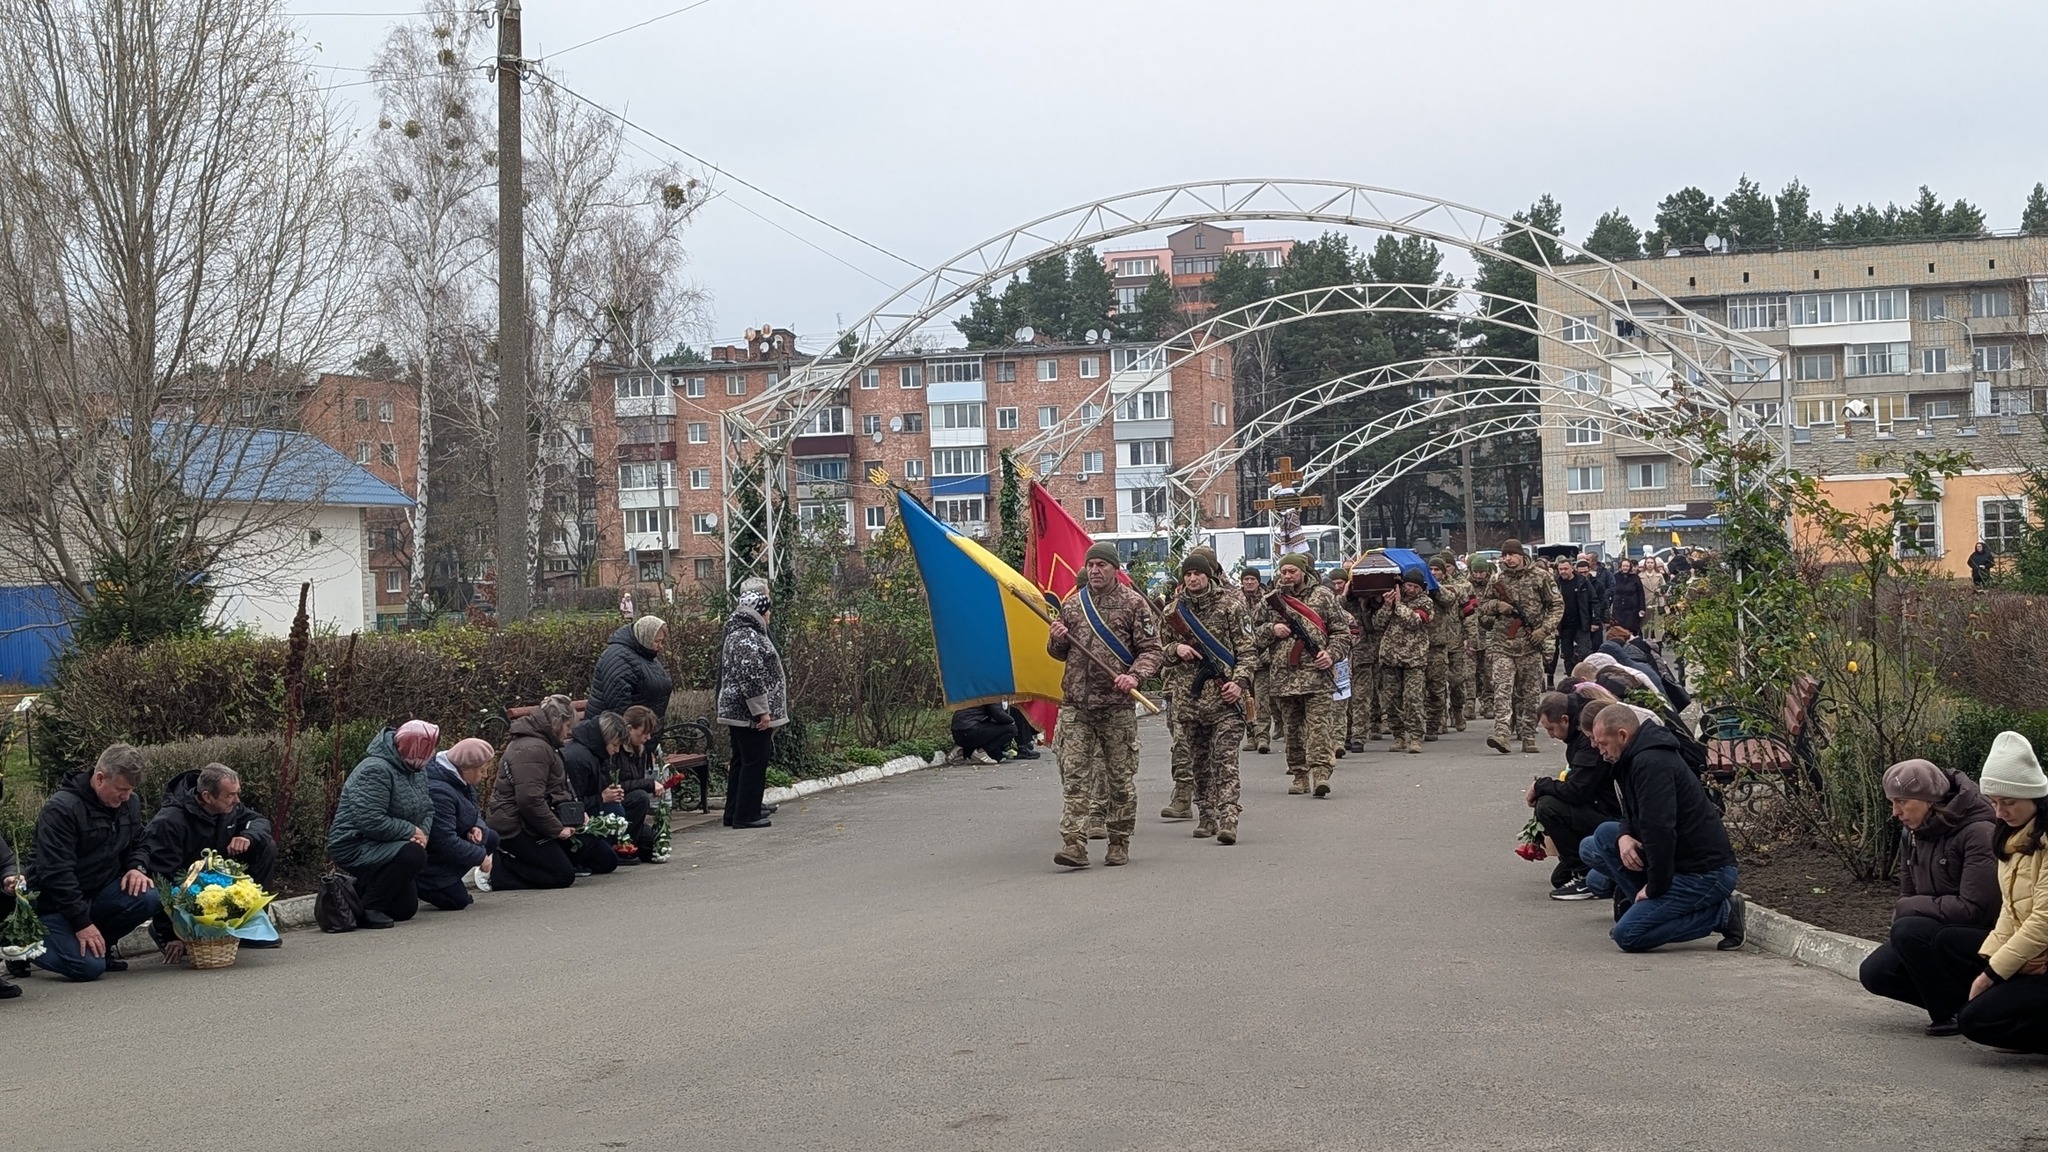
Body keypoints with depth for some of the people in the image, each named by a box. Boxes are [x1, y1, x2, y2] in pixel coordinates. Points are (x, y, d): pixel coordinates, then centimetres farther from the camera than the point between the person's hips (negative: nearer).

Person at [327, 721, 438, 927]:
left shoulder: (417, 770, 4)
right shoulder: (375, 771, -25)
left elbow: (428, 809, 11)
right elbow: (370, 821, -32)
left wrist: (422, 832, -12)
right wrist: (411, 831, -23)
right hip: (354, 848, -10)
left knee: (405, 909, 10)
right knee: (413, 855, -33)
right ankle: (368, 909, -21)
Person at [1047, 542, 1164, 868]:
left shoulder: (1134, 604, 2)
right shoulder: (1072, 605, 13)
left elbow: (1151, 650, 0)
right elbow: (1058, 653, 23)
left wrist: (1134, 676, -18)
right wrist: (1056, 640, -1)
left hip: (1117, 705, -3)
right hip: (1075, 704, 3)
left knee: (1120, 776, 6)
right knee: (1073, 774, -7)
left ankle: (1119, 844, 17)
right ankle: (1074, 844, -10)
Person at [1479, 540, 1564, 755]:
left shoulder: (1540, 577, 2)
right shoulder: (1496, 580, 8)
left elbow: (1557, 605, 4)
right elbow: (1482, 606, 17)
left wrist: (1545, 629, -8)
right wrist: (1496, 605, -5)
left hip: (1531, 643, -1)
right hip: (1502, 643, 1)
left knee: (1530, 693, 4)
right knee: (1502, 688, -14)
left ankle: (1528, 736, 12)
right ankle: (1501, 733, -25)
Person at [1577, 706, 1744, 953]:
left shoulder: (1651, 764, -20)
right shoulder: (1637, 759, 14)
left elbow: (1660, 830, -26)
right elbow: (1631, 815, 24)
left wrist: (1655, 888, -17)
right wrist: (1624, 836, 0)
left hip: (1706, 874, -10)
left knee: (1627, 935, -16)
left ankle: (1722, 914, -8)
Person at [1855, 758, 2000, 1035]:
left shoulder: (1978, 833, -21)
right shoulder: (1915, 834, 6)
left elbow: (1974, 908, -25)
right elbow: (1908, 895, 16)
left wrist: (1908, 908, -16)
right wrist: (1902, 911, -8)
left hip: (1986, 939, -9)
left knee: (1910, 931, -30)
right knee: (1874, 972, -7)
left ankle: (1957, 1013, -14)